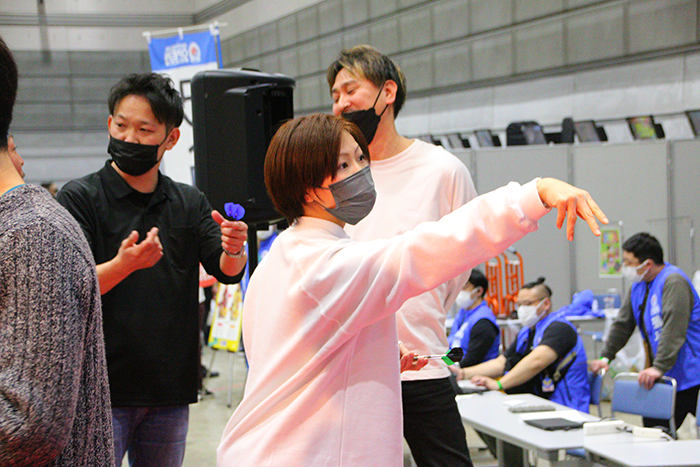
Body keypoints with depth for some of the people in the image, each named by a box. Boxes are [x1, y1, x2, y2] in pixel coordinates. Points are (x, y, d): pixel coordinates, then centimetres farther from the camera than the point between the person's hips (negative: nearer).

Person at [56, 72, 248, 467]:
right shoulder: (80, 198, -4)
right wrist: (123, 264, -31)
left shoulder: (190, 203, 9)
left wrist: (234, 249, -25)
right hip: (101, 390, -4)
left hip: (170, 391, 4)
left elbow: (227, 272, -1)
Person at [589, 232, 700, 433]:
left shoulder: (673, 282, -18)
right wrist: (606, 357, 13)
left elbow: (673, 329, -26)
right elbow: (622, 324, 19)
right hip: (664, 377, 8)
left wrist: (659, 367, -30)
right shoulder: (639, 285, 11)